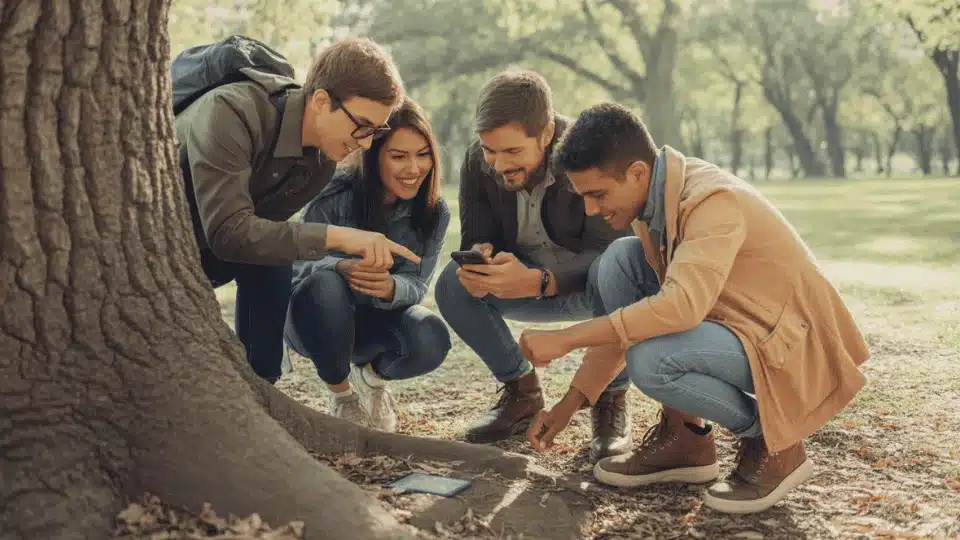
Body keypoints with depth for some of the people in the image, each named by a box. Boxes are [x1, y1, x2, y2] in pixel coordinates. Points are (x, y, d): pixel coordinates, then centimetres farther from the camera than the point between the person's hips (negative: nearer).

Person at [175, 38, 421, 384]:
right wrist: (335, 236, -44)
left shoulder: (323, 160, -11)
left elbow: (262, 228, -6)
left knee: (271, 263, -19)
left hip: (203, 244, 6)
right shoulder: (231, 112, -34)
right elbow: (227, 231, -40)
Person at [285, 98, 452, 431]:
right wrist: (342, 267, -46)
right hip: (316, 322, -2)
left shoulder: (433, 213, -11)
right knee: (324, 285, -38)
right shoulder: (336, 197, -22)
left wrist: (392, 288, -40)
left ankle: (372, 376, 8)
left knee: (431, 340, -30)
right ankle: (341, 395, -11)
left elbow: (416, 285, -14)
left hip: (375, 323, 3)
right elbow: (296, 262, -23)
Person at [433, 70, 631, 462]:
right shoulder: (478, 162, -14)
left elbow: (610, 253, -31)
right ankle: (523, 393, 0)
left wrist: (537, 282, -48)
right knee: (452, 286, -21)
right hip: (527, 282, 4)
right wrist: (480, 255, -36)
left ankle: (612, 400, -14)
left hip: (592, 284, -4)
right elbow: (476, 238, -9)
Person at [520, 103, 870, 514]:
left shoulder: (712, 201, -25)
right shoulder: (655, 201, 1)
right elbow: (628, 319, 7)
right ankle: (684, 434, 0)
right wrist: (570, 402, 4)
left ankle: (773, 444, -4)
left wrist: (566, 338, -34)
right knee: (618, 260, -5)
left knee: (650, 361, -31)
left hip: (786, 344, -9)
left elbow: (681, 306, -39)